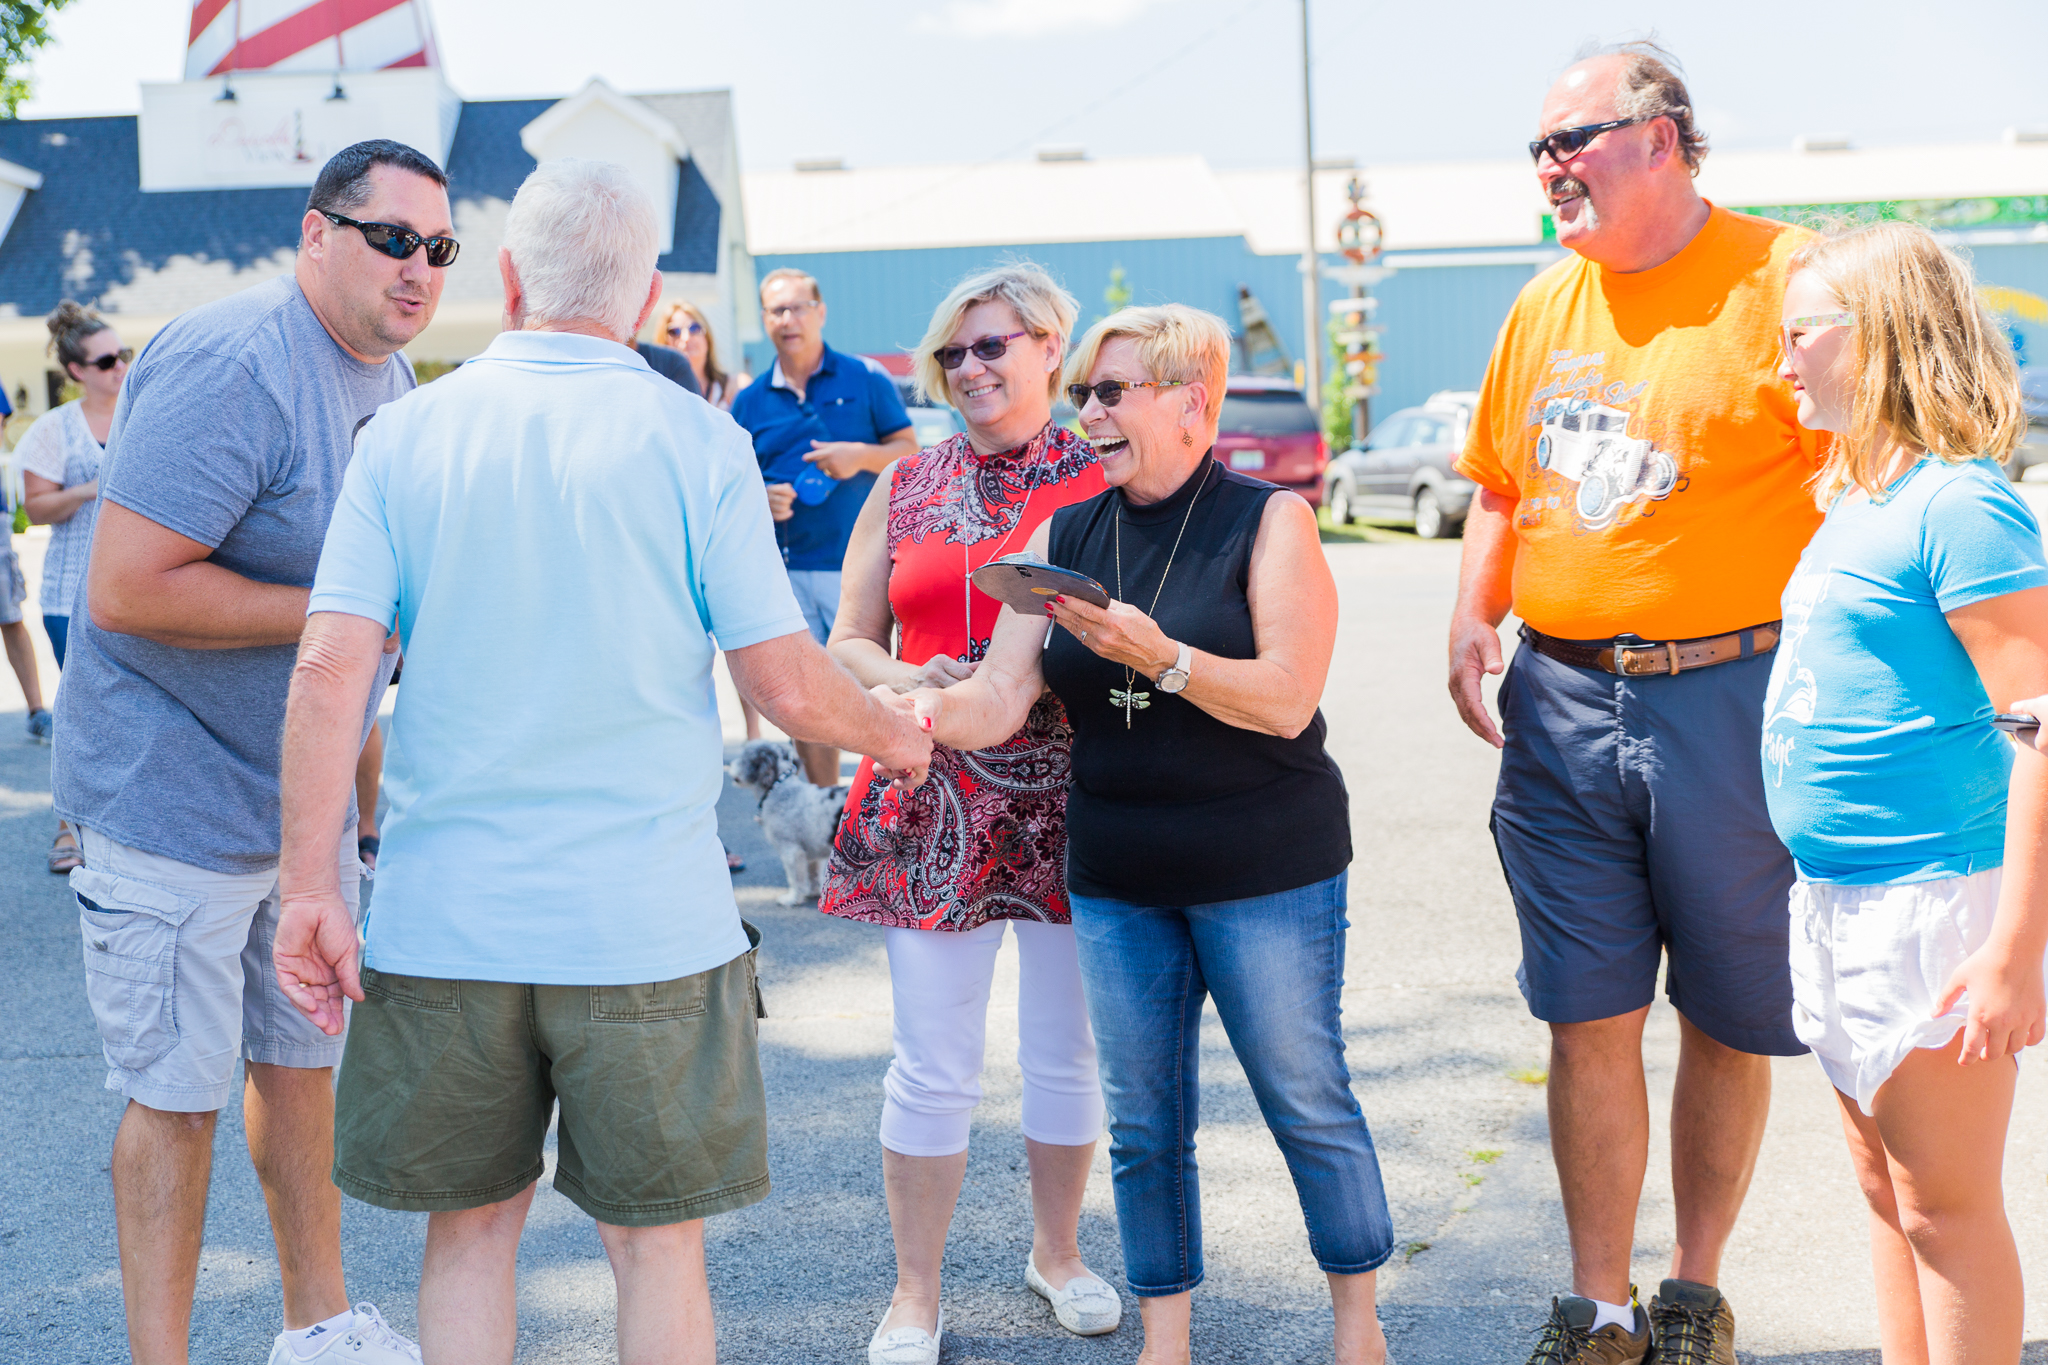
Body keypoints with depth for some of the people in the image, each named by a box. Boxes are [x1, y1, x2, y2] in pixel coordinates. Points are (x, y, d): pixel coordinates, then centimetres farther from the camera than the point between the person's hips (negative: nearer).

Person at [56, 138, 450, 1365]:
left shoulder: (391, 375, 7)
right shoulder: (232, 367, -23)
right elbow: (130, 590, -29)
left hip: (307, 794, 9)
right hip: (178, 795, -9)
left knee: (304, 1058, 19)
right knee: (178, 1094, 0)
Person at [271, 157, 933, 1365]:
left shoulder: (408, 433, 2)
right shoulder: (695, 440, -4)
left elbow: (330, 671, -7)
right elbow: (790, 688, -7)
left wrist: (312, 889, -4)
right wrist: (895, 737, 13)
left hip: (444, 924, 2)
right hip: (644, 924, -2)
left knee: (472, 1230, 16)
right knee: (656, 1244, 12)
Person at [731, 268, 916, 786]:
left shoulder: (866, 380, 3)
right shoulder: (749, 402, 10)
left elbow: (910, 453, 4)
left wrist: (861, 455, -15)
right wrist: (758, 499, -9)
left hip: (857, 563, -3)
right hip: (783, 569, 3)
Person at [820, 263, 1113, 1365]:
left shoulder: (1103, 479, 2)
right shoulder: (906, 486, 9)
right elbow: (847, 641, 11)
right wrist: (903, 683, -9)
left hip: (1069, 802, 0)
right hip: (933, 804, 1)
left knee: (1068, 1053, 11)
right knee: (932, 1063, 3)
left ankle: (1057, 1254, 32)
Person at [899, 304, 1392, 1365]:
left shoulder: (1269, 521, -7)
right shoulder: (1064, 536, 6)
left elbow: (1286, 699, -16)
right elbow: (1003, 697, -1)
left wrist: (1158, 657, -29)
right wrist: (920, 712, -22)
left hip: (1265, 872, -4)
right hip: (1117, 879, 4)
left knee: (1307, 1102, 6)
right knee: (1142, 1121, 10)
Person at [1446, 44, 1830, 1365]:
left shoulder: (1785, 280, -7)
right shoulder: (1545, 305, 11)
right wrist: (1473, 617, 4)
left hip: (1729, 699, -4)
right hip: (1562, 709, 4)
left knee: (1728, 1022, 9)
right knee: (1589, 1021, 5)